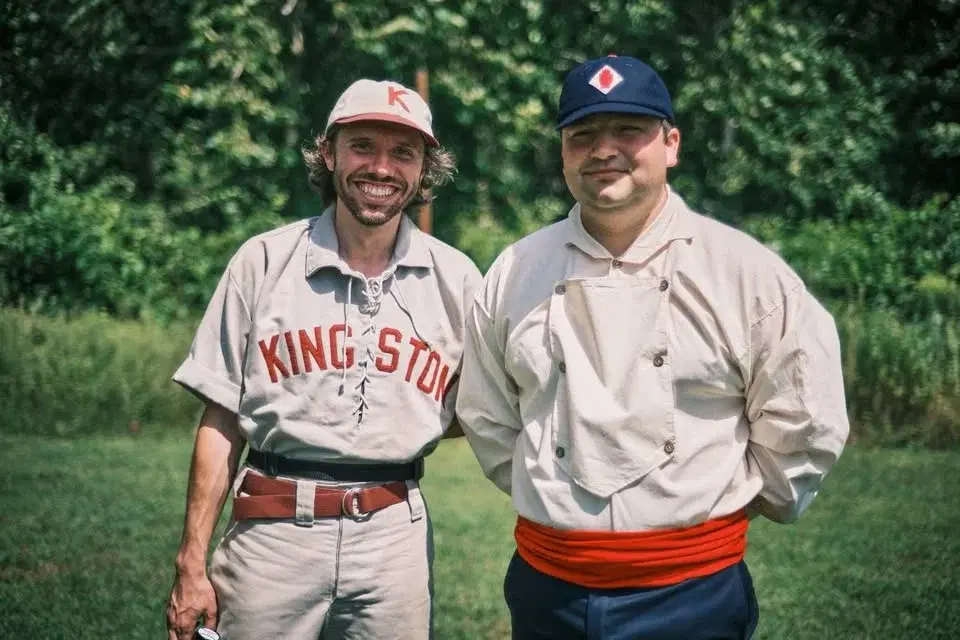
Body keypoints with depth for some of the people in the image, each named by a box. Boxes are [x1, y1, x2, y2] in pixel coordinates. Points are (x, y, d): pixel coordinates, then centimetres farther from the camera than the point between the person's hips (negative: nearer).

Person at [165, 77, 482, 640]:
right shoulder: (263, 262, 2)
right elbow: (221, 420, 2)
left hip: (395, 532, 2)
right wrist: (193, 564, -2)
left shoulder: (456, 279, 6)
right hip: (272, 531, -1)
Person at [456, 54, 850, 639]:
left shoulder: (748, 273, -6)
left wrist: (731, 502, 6)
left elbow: (802, 427, 0)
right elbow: (487, 415, 14)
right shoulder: (515, 273, 2)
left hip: (693, 592, -2)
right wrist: (553, 498, 11)